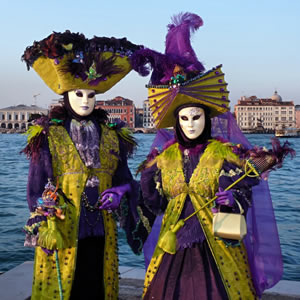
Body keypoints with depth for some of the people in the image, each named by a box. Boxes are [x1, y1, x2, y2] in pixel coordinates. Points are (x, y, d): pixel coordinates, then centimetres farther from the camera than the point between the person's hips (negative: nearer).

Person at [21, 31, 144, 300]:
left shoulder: (111, 136, 9)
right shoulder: (49, 135, -1)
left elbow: (125, 178, 10)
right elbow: (38, 186, -3)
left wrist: (119, 193, -13)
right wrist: (44, 227, -10)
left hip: (101, 230, 3)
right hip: (61, 230, -3)